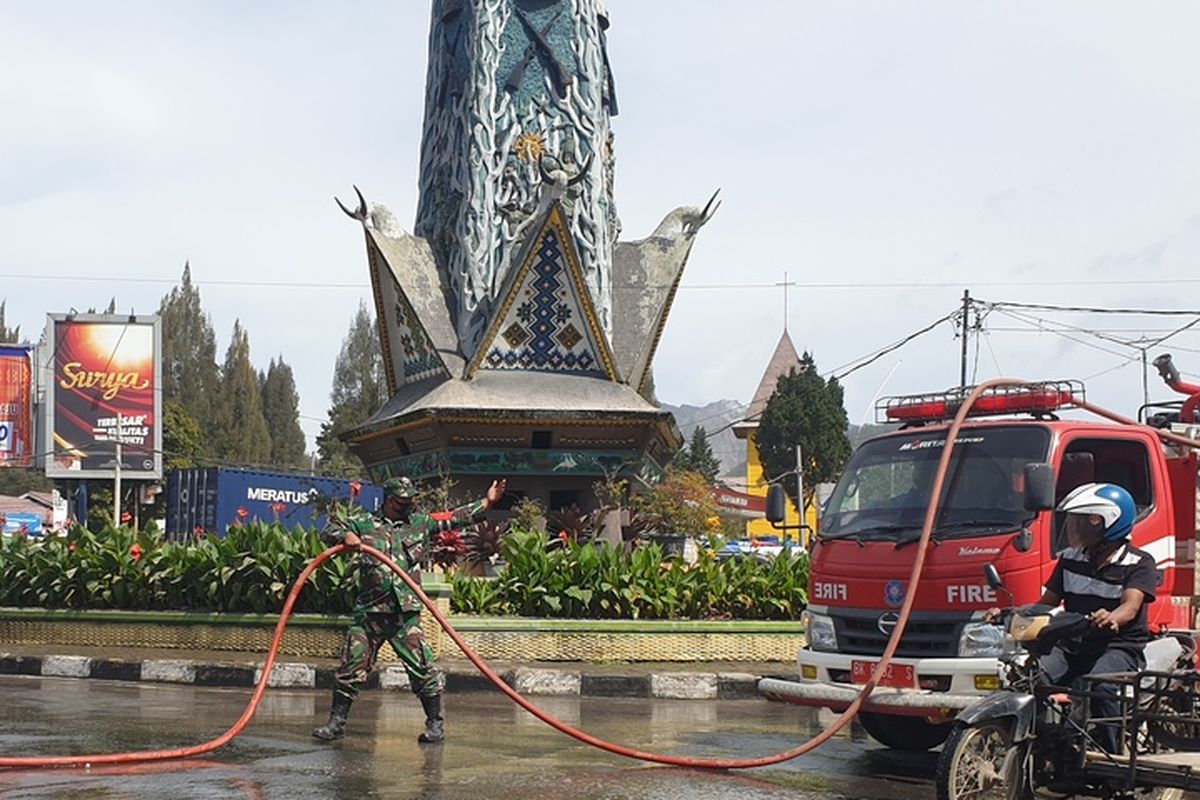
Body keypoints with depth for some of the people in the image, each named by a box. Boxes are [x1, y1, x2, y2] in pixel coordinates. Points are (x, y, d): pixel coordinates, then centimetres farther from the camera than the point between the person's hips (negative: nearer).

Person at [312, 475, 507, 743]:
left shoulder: (421, 524, 13)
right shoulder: (364, 524, 9)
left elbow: (455, 518, 12)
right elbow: (329, 530, 10)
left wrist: (487, 502, 4)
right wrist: (345, 536, -12)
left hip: (406, 613, 0)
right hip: (369, 612, 0)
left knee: (422, 668, -3)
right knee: (351, 668, 4)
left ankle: (435, 723, 9)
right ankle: (336, 721, 16)